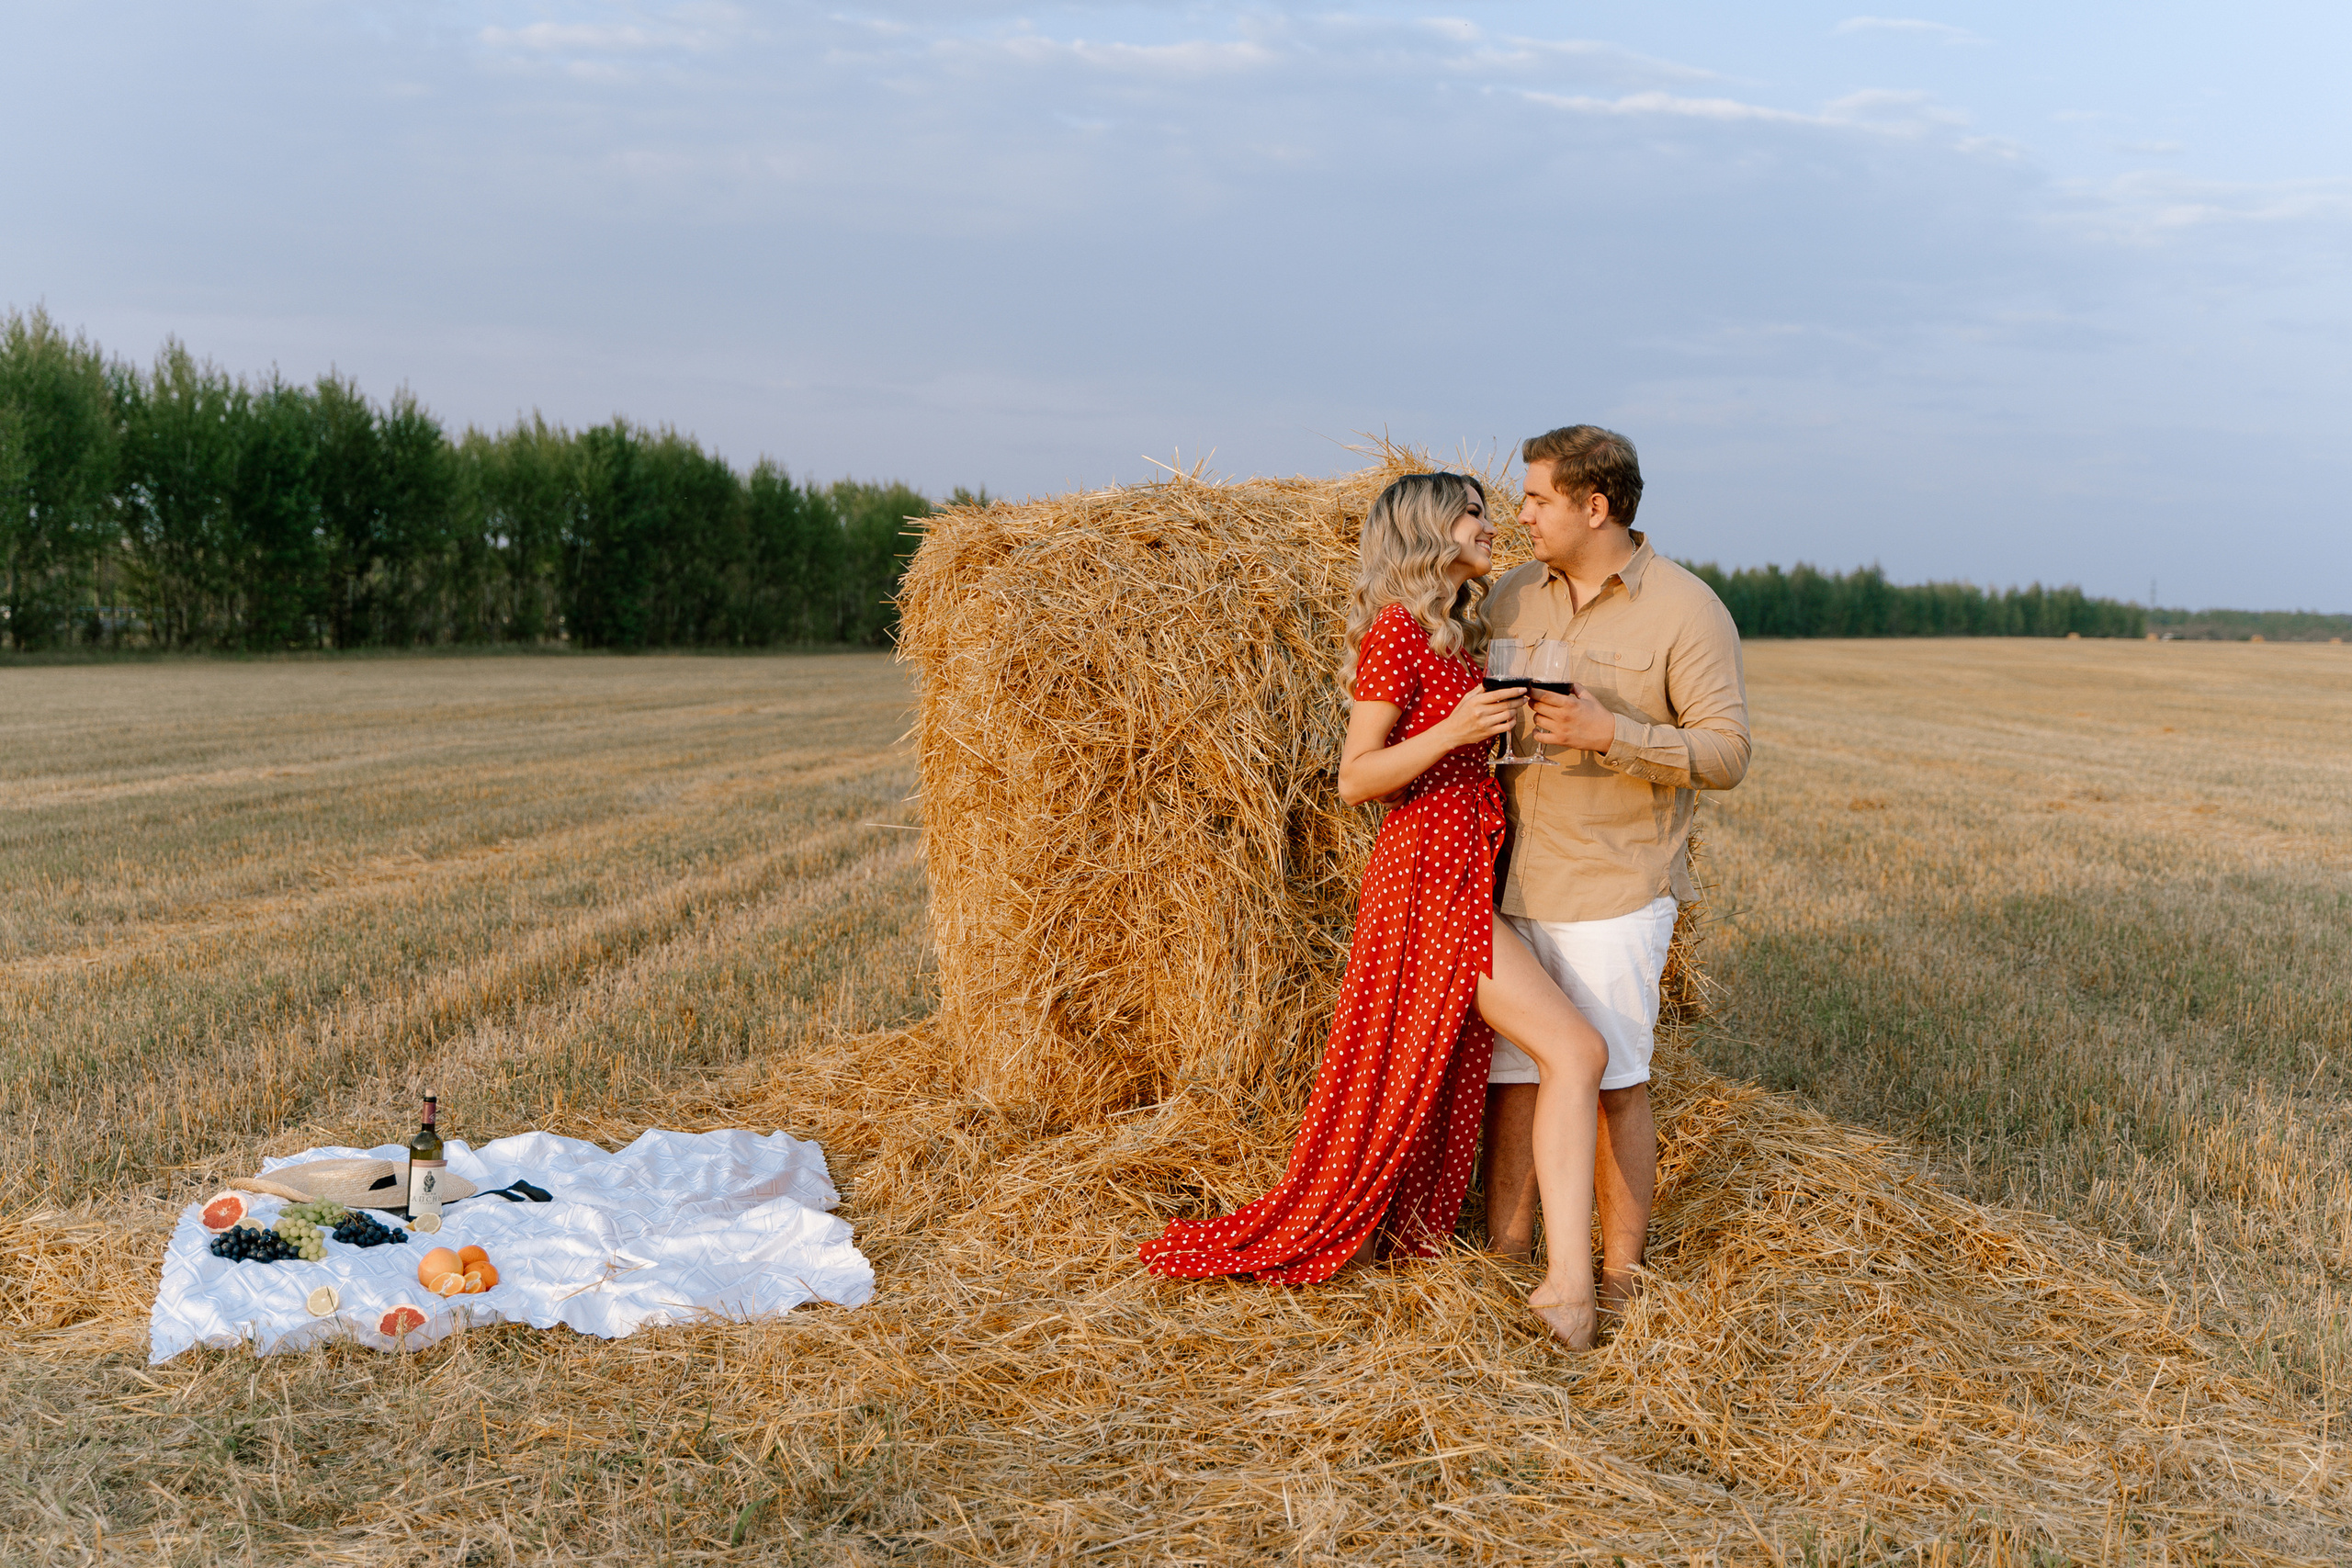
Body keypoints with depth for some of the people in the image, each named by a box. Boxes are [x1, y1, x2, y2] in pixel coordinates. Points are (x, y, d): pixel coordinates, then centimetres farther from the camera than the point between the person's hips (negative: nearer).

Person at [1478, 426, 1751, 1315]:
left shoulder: (1686, 610, -7)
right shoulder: (1513, 595, 9)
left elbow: (1727, 754, -11)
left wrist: (1611, 733, -24)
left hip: (1613, 896, -5)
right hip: (1512, 884, 5)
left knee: (1614, 1084, 2)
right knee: (1509, 1074, 7)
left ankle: (1620, 1278, 15)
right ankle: (1507, 1259, 18)